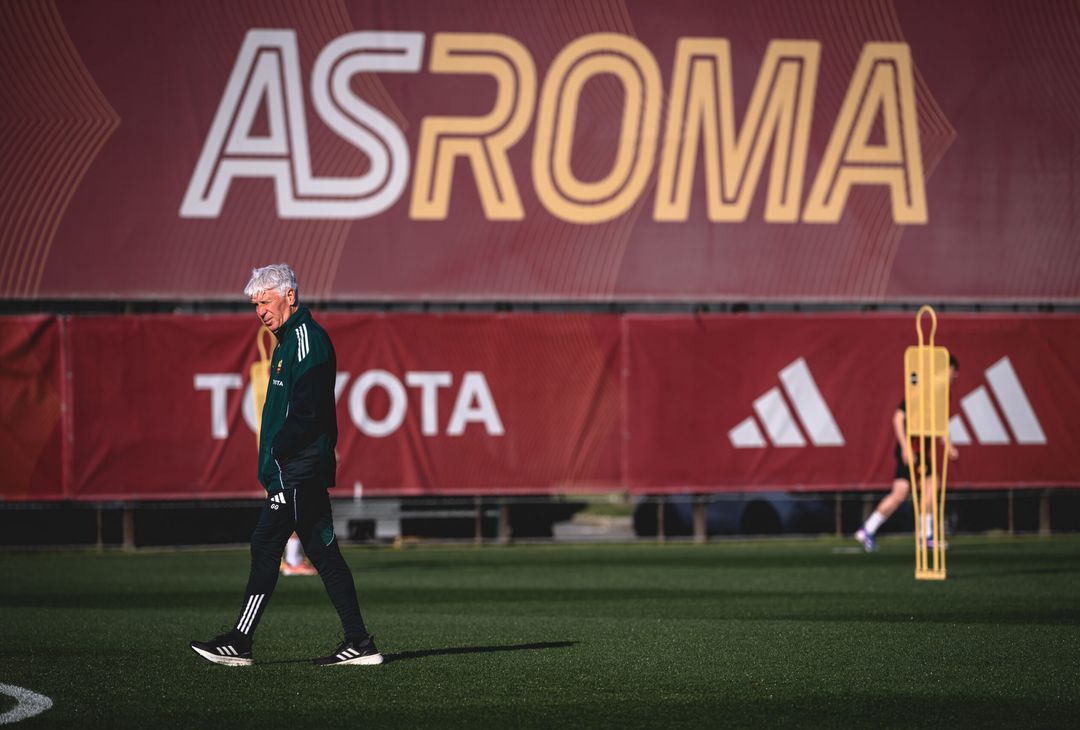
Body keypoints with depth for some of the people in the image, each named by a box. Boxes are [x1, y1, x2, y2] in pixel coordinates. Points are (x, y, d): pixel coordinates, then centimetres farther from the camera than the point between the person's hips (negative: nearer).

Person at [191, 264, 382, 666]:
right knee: (323, 553, 8)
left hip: (297, 468, -10)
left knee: (265, 545, -9)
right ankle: (359, 643, 8)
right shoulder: (291, 338, 20)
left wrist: (277, 451, -16)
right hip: (296, 470, 10)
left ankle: (238, 643, -9)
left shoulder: (307, 338, -12)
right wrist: (275, 454, 14)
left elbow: (307, 410, -20)